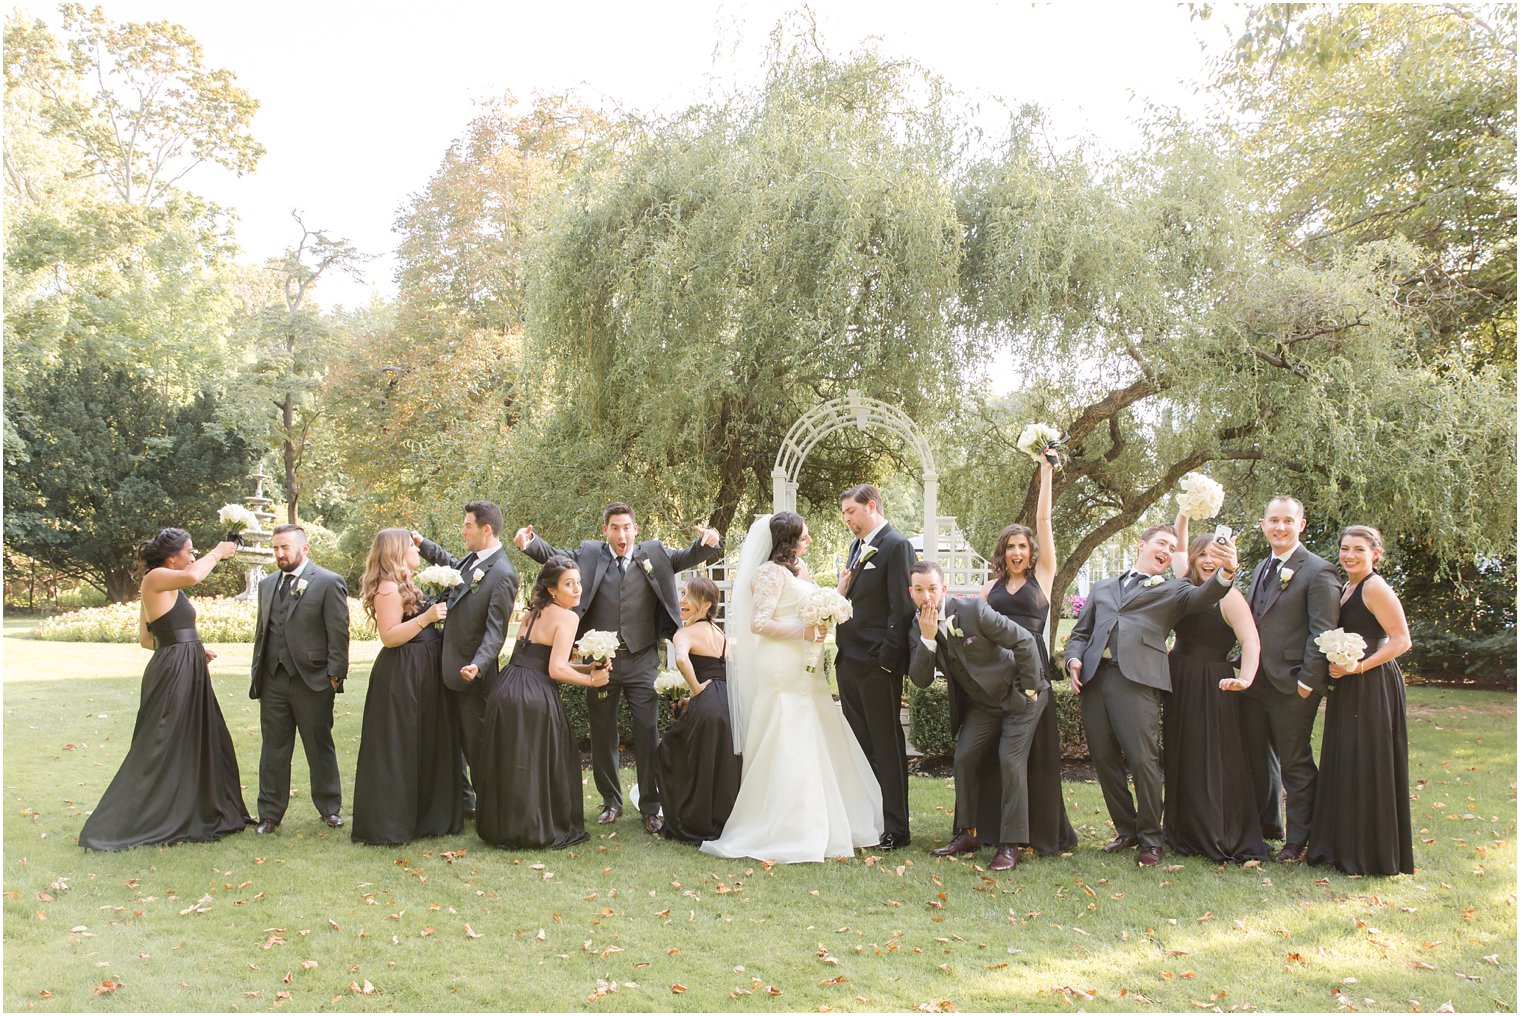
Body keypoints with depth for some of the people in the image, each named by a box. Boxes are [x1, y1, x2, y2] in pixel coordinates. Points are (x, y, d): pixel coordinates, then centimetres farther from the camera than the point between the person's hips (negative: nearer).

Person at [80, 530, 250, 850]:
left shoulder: (165, 586, 15)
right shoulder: (155, 578, -12)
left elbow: (146, 638, 19)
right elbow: (193, 576, -33)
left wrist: (193, 648, 17)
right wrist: (217, 553, -17)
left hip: (187, 672, 10)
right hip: (173, 673, -10)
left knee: (202, 744, 15)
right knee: (160, 749, -2)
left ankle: (205, 815, 25)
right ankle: (120, 826, 7)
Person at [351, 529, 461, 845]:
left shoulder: (403, 586, 16)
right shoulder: (388, 588, -15)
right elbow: (389, 636, -21)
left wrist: (436, 613, 7)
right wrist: (426, 617, -28)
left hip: (421, 675, 10)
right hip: (401, 677, -10)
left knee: (425, 746, 15)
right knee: (397, 750, -1)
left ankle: (423, 816, 25)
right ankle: (389, 824, 9)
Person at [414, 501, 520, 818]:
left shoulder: (503, 575, -21)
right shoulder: (471, 560, 6)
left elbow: (496, 630, -24)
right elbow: (452, 565, 32)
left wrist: (478, 665, -35)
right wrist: (424, 545, 24)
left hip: (472, 672, -9)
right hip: (450, 667, 9)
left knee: (476, 742, 5)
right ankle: (461, 799, 33)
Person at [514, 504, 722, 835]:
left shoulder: (654, 554, 6)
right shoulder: (589, 554, 5)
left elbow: (689, 557, -1)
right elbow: (554, 555, -3)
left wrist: (709, 542, -23)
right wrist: (529, 543, -23)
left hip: (642, 660, -1)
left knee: (648, 731, -1)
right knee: (602, 733, 11)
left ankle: (650, 807, 10)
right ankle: (611, 801, 27)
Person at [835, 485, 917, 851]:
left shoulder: (896, 546, -10)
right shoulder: (858, 547, 17)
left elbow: (902, 607, -16)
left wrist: (887, 659, -18)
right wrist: (842, 590, 0)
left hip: (877, 664, -9)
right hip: (850, 660, 9)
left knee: (886, 746, 0)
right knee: (859, 744, 13)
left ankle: (895, 829, 8)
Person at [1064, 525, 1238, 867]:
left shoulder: (1172, 590, 17)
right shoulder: (1102, 589, 27)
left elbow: (1202, 597, -5)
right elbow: (1080, 632, 25)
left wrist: (1226, 571, -25)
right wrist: (1074, 659, 4)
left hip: (1137, 680, -3)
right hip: (1095, 679, 4)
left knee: (1142, 759, -9)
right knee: (1105, 760, 5)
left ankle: (1150, 839, 5)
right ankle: (1126, 829, 21)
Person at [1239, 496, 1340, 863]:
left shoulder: (1316, 571, -10)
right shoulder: (1261, 569, 15)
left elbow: (1322, 633, -14)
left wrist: (1307, 682, -18)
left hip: (1291, 685, -8)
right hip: (1256, 682, 8)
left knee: (1295, 764, 3)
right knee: (1258, 760, 17)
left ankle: (1298, 842, 15)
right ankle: (1267, 829, 32)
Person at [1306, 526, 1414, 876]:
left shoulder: (1375, 587, -13)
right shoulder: (1348, 587, 14)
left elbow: (1401, 640, -18)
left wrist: (1358, 667, -22)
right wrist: (1335, 669, 8)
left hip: (1372, 687, -9)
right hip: (1348, 689, 9)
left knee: (1366, 766, -3)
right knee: (1344, 765, 12)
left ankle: (1372, 855, 8)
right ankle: (1345, 847, 21)